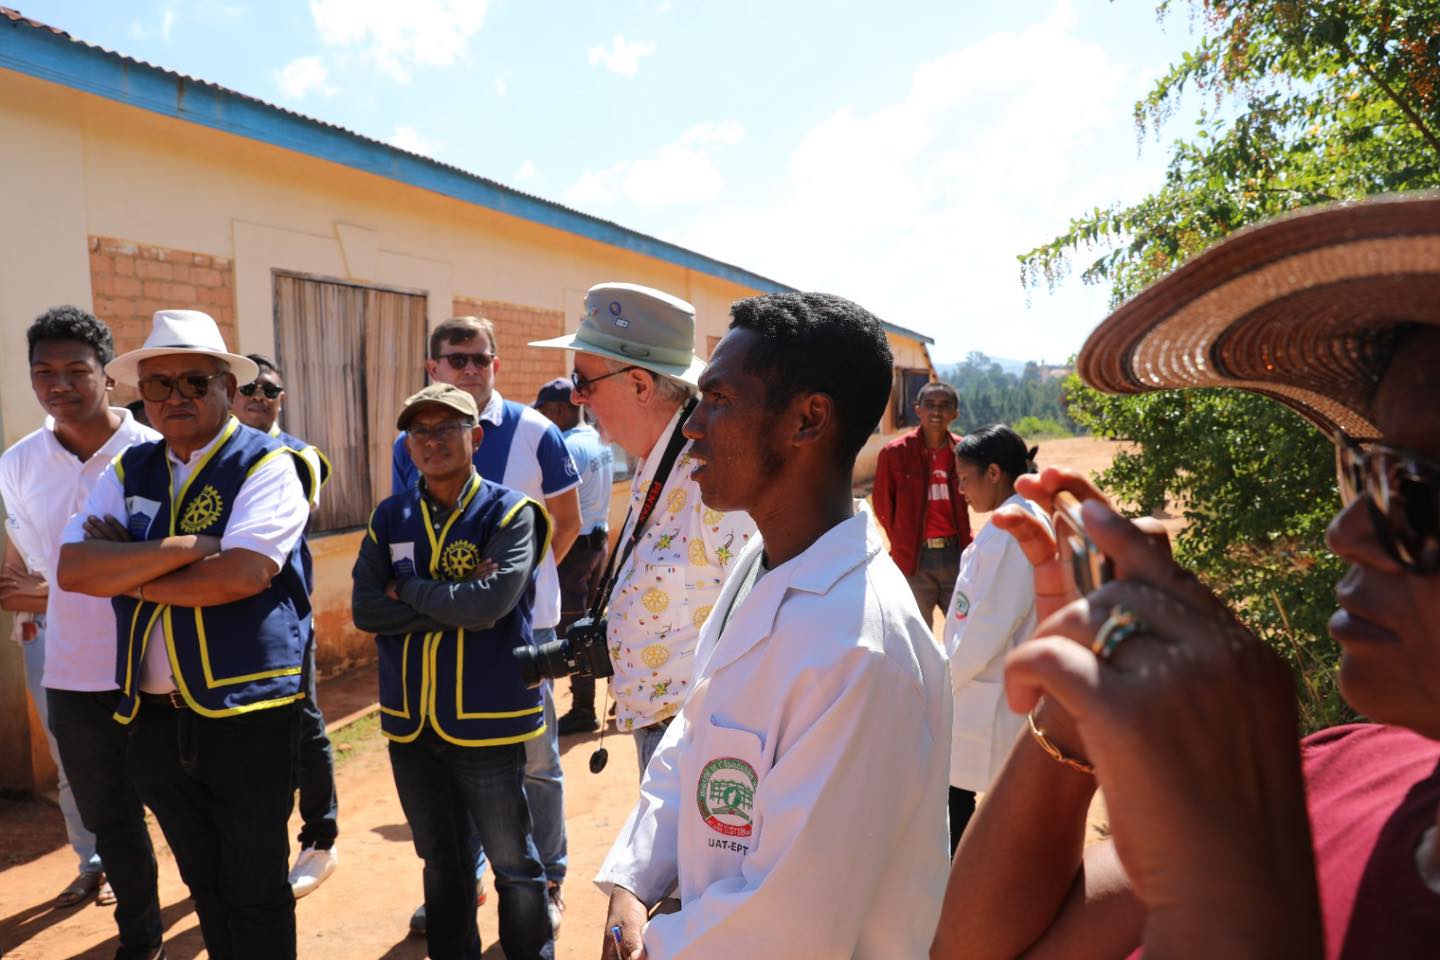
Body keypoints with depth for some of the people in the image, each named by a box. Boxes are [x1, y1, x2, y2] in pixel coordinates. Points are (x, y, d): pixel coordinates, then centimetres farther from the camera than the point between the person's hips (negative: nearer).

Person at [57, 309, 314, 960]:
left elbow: (242, 575, -23)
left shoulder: (266, 465, -9)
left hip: (246, 715, -5)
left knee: (255, 893, 8)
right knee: (204, 883, 22)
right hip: (155, 715, 5)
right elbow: (72, 569, -5)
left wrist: (126, 573, -10)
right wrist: (183, 548, -18)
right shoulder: (130, 471, 7)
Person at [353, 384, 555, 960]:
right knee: (441, 862, 21)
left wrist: (410, 591, -10)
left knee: (513, 864, 10)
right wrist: (456, 599, -16)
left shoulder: (509, 512, -9)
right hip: (410, 721, 4)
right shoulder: (389, 517, 5)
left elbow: (492, 602, -23)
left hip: (487, 721, -4)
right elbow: (364, 609, -6)